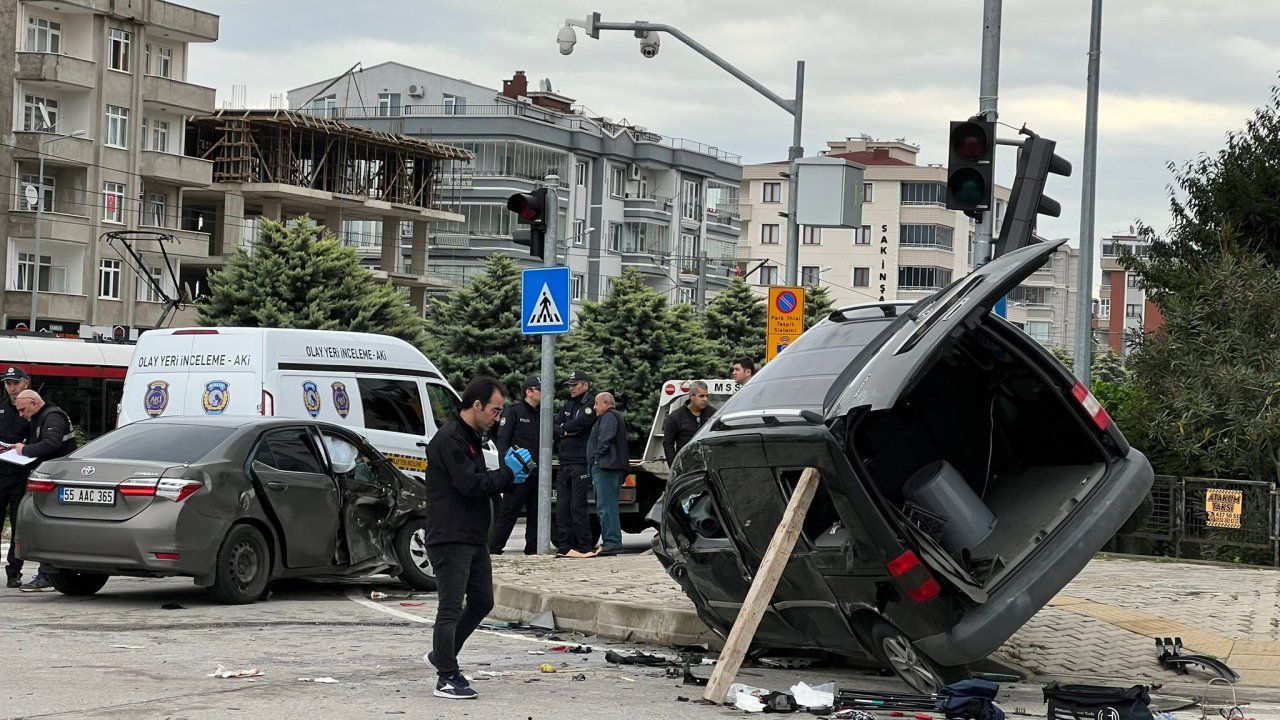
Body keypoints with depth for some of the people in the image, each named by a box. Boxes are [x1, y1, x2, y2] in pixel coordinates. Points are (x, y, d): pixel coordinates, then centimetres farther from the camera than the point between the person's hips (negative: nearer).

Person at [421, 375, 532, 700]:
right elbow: (470, 485, -23)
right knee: (451, 609, -5)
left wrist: (509, 475, 5)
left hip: (474, 539, 10)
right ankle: (447, 678, 1)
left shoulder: (471, 437, 17)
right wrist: (508, 471, -12)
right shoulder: (449, 440, -17)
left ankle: (442, 655, 29)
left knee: (482, 602, 16)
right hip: (450, 539, -10)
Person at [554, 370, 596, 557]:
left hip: (581, 463, -8)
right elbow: (555, 427, 14)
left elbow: (580, 423, -19)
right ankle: (564, 545, 8)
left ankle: (584, 547, -4)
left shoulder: (591, 404, -5)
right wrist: (565, 430, -7)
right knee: (562, 506, 5)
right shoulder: (568, 405, 20)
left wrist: (564, 428, -3)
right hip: (565, 463, 8)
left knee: (578, 506, -9)